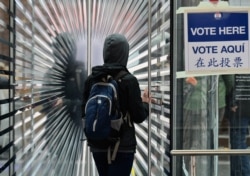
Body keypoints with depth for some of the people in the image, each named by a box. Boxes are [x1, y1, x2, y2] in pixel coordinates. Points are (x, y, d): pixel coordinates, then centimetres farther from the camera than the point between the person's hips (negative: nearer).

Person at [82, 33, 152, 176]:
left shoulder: (92, 79, 0)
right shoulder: (128, 80, -12)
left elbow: (85, 112, 7)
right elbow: (138, 117, -10)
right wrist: (146, 103, 8)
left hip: (97, 145, 5)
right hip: (122, 146, -5)